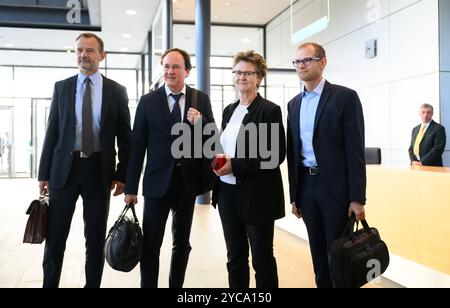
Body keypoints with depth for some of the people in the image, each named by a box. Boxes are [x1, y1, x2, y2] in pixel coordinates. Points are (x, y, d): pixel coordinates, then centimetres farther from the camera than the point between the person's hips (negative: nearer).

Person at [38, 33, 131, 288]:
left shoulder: (116, 91, 3)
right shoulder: (62, 87, 6)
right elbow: (52, 132, 5)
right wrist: (44, 173, 2)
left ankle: (93, 284, 23)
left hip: (99, 170, 0)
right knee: (55, 237, 6)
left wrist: (121, 174, -2)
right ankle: (50, 283, 21)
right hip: (64, 168, 1)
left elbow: (125, 136, 3)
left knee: (96, 238, 9)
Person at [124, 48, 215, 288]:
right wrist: (131, 187, -5)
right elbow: (137, 147, -3)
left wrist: (200, 122, -19)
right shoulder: (148, 101, -2)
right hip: (157, 182, -2)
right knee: (150, 245, 2)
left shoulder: (201, 99, 2)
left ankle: (176, 286, 29)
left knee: (182, 243, 14)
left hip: (187, 182, 2)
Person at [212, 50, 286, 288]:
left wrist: (235, 166, -20)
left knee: (262, 258, 6)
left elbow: (276, 155, -15)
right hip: (228, 192, 6)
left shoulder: (270, 110, -9)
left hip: (257, 195, -6)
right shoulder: (229, 110, 12)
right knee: (235, 257, 15)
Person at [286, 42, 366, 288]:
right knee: (318, 252, 14)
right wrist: (294, 195, 11)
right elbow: (292, 152, 12)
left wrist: (357, 197, -15)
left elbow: (355, 149, -11)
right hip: (306, 186, 5)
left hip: (336, 186, -5)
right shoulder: (294, 104, 11)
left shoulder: (345, 97, -6)